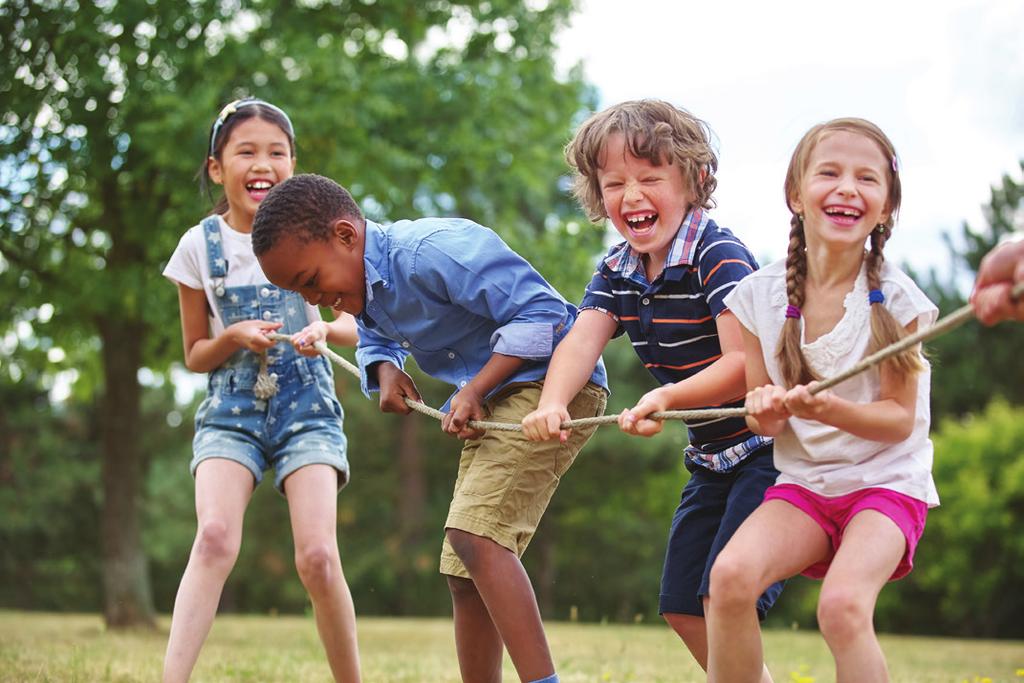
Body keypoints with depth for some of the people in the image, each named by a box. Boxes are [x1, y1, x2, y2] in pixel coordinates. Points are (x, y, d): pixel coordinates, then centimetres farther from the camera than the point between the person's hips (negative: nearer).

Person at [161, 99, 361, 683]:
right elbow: (195, 355, 8)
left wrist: (326, 329, -17)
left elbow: (356, 327, 6)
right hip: (231, 410, 0)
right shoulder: (201, 246, 1)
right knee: (216, 537, -25)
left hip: (306, 407, 0)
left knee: (318, 556, -16)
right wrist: (234, 337, -13)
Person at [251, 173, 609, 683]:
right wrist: (386, 370, 4)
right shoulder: (364, 286, 6)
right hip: (492, 403, 10)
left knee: (473, 533, -27)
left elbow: (540, 310, -23)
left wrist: (475, 388, -25)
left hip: (553, 381, -10)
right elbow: (375, 339, 28)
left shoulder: (433, 251, -24)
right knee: (465, 575, 8)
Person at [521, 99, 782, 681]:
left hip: (768, 447, -9)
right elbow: (583, 339, -12)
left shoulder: (719, 255, -20)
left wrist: (666, 398, -41)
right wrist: (552, 404, -32)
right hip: (712, 456, 9)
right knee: (682, 608, 11)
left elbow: (745, 365, -27)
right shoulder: (617, 272, 4)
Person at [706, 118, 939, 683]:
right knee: (731, 575, -26)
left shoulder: (895, 299, -11)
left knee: (842, 604, -30)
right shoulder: (760, 296, -3)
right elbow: (763, 418, 5)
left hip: (887, 482, -3)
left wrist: (831, 410, -28)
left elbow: (900, 418, -8)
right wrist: (765, 410, -20)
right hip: (802, 483, 3)